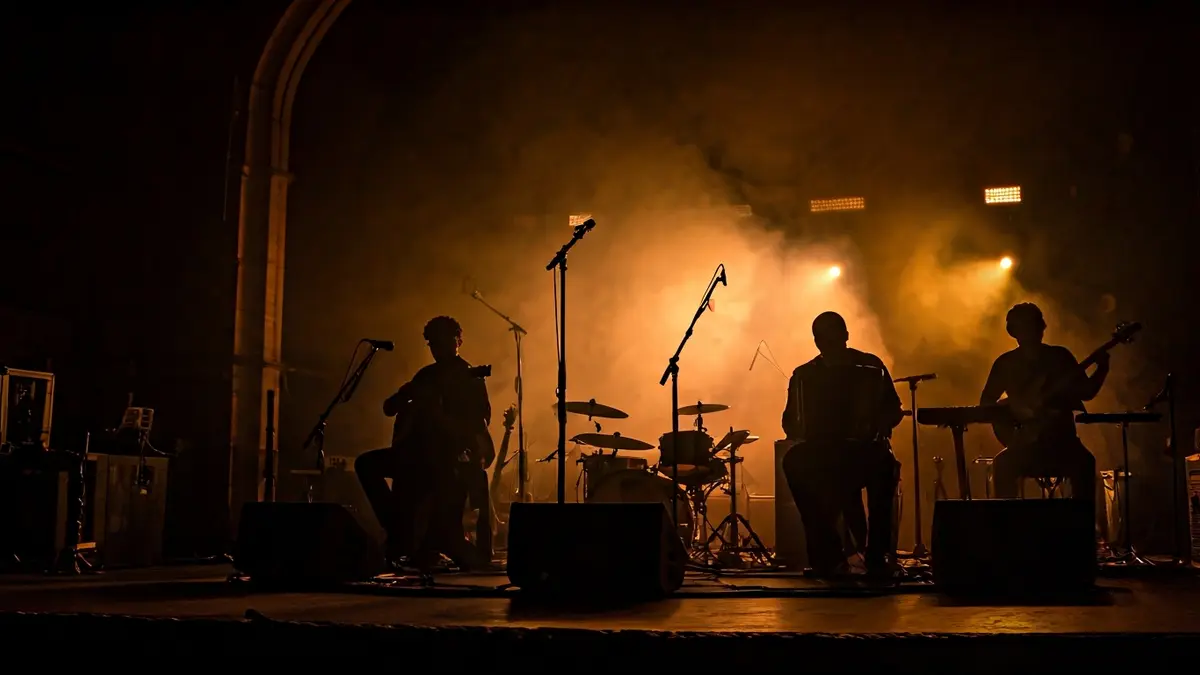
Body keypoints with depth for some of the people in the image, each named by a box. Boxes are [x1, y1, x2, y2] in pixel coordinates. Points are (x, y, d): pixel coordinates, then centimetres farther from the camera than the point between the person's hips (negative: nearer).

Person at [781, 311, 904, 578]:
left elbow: (894, 410, 6)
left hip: (866, 450, -1)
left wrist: (877, 426, -16)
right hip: (822, 454, 1)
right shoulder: (804, 375, 10)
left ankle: (878, 554, -27)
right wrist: (798, 429, -15)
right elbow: (790, 423, 9)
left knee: (885, 464, -37)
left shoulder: (870, 366, 7)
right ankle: (828, 553, -28)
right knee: (793, 461, -32)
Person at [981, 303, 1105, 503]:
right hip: (1026, 441, 0)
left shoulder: (1060, 356, 8)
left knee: (1085, 463, -31)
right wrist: (1015, 409, -12)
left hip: (1062, 437, 0)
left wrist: (1102, 368, -11)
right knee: (1002, 464, -31)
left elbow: (1087, 392, 6)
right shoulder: (1006, 363, 5)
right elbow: (985, 402, 5)